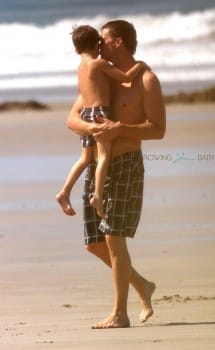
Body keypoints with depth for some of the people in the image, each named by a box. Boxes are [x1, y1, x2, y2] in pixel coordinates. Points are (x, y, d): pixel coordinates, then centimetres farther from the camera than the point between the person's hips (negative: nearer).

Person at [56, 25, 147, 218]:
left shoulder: (81, 67, 17)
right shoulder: (99, 64, -8)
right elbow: (126, 77, -10)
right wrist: (140, 66, 6)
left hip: (86, 114, 8)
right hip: (100, 112, -8)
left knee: (85, 158, 13)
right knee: (104, 155, -10)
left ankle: (65, 193, 5)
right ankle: (98, 196, -22)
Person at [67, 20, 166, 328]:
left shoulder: (145, 80, -5)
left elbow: (158, 129, -12)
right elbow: (72, 119, 8)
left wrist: (118, 129, -25)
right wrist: (92, 128, -16)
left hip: (126, 166, -7)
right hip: (97, 166, 7)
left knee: (114, 238, -12)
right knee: (94, 243, 7)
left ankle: (120, 314, -7)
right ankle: (142, 286, 27)